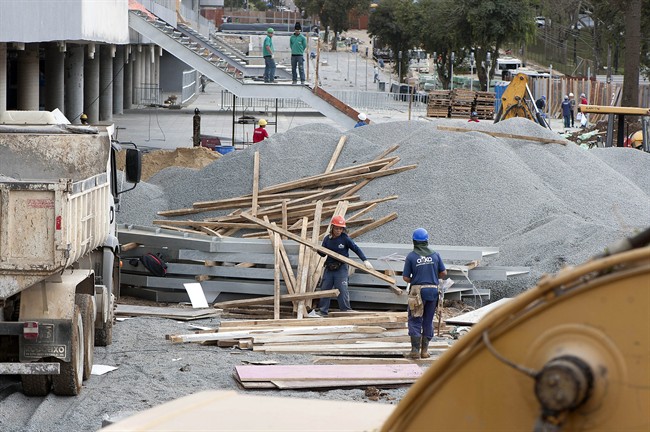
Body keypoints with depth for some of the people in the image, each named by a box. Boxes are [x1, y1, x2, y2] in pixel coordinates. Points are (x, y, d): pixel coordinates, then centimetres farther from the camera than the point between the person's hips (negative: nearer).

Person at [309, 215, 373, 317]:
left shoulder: (345, 239, -6)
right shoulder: (327, 239, 5)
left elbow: (356, 249, -6)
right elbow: (323, 253, 13)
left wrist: (365, 260, -14)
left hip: (341, 268, -4)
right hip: (329, 268, 4)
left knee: (342, 290, -10)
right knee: (325, 289, 7)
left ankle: (345, 310, -3)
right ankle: (322, 311, 16)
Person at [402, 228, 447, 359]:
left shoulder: (411, 256, -5)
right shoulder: (435, 255, 3)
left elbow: (405, 277, -4)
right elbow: (443, 273, 7)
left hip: (417, 290, -3)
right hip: (433, 290, 3)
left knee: (415, 320, 3)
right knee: (428, 321, 11)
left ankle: (415, 350, -5)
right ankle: (425, 350, 12)